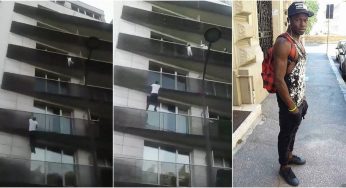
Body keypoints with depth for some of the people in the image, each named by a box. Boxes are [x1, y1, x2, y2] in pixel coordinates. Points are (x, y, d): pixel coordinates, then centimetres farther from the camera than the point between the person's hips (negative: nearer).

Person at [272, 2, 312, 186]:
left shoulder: (299, 41, 6)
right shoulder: (283, 43, -24)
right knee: (286, 133, 8)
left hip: (299, 98, 9)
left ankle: (289, 155, 45)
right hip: (288, 100, -9)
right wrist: (292, 107, -20)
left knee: (293, 130, 24)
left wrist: (303, 99, 17)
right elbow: (278, 80, -26)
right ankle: (284, 167, 26)